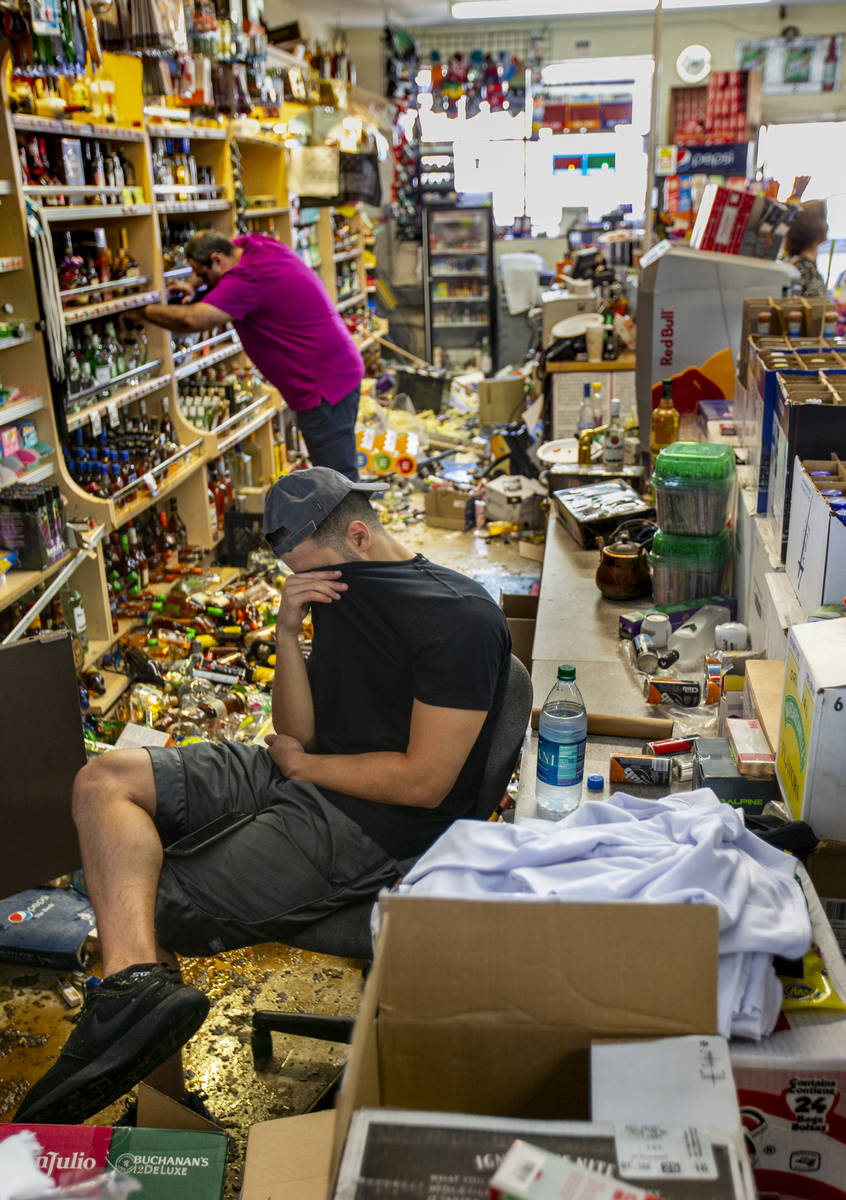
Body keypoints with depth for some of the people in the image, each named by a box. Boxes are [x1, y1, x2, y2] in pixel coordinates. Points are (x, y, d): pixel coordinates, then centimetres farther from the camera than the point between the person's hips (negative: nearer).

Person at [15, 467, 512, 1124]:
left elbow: (425, 782, -17)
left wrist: (303, 764, -6)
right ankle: (139, 978, -23)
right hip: (298, 776, 9)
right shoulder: (336, 588, 11)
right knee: (104, 781, -10)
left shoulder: (462, 619, -14)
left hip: (367, 824, -9)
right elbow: (302, 733, 10)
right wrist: (288, 633, -5)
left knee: (139, 909, -13)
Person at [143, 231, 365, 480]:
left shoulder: (248, 278, -20)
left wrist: (147, 311, -14)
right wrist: (191, 286, 13)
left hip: (324, 387, -10)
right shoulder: (256, 244, 9)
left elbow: (194, 320, -30)